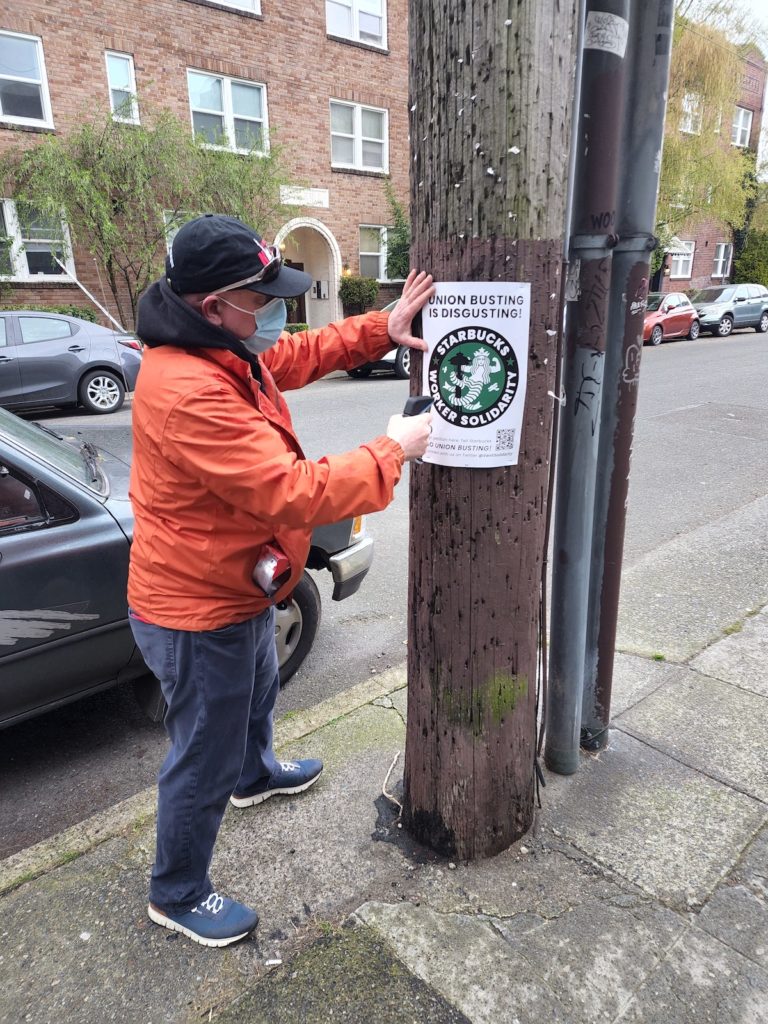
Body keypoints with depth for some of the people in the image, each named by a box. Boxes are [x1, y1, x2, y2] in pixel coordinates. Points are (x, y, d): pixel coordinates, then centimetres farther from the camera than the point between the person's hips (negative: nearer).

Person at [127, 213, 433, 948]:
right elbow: (296, 494, -36)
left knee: (256, 691, 34)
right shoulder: (190, 393, -34)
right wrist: (393, 450, -25)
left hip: (238, 586, 10)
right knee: (204, 762, 10)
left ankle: (255, 775, 65)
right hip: (200, 612, -10)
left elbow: (297, 355, 11)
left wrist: (382, 329, -3)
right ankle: (176, 895, 36)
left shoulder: (221, 350, -2)